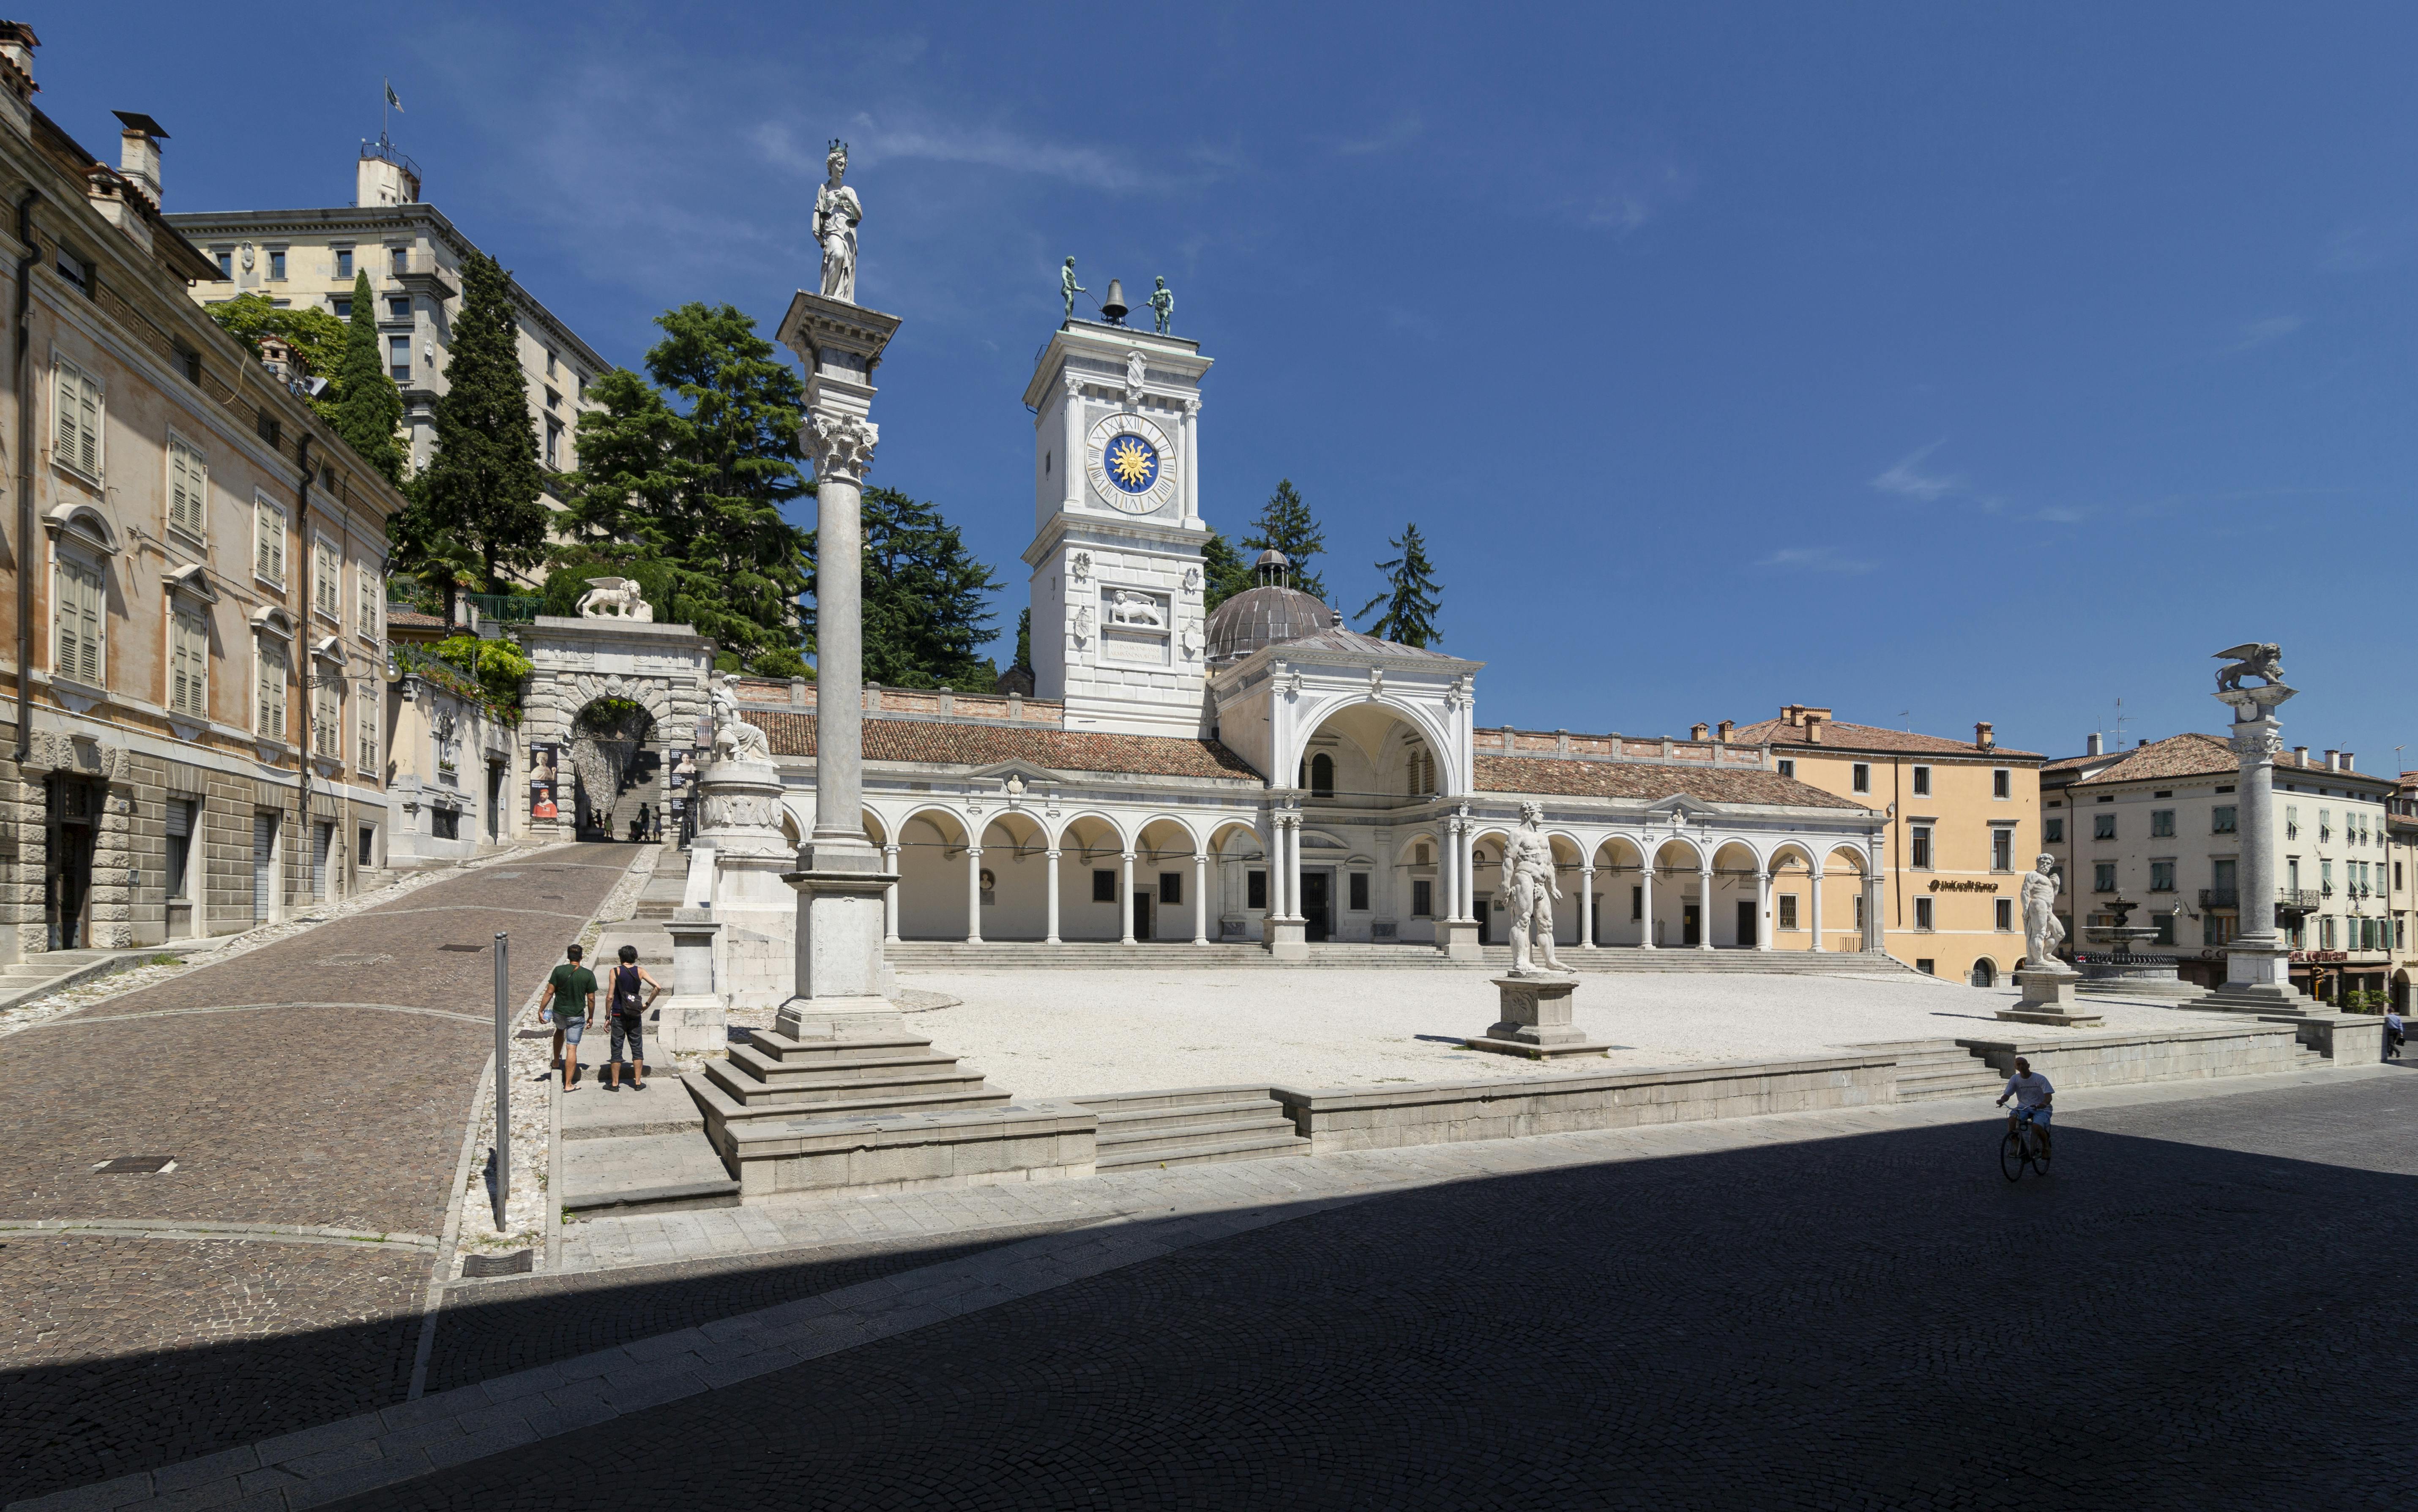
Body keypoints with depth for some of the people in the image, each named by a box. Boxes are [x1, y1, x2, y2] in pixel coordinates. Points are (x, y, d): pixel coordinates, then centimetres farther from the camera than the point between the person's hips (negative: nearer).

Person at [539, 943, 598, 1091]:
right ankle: (568, 1084, 2)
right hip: (577, 1016, -2)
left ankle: (556, 1061, 49)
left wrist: (541, 1010, 1)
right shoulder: (588, 975, -10)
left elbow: (549, 993, -9)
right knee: (572, 1049, 0)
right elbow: (591, 999, -4)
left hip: (559, 1013, 2)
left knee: (560, 1030, 36)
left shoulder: (559, 971, -10)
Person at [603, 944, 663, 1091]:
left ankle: (614, 1083, 11)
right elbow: (658, 987, -7)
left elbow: (611, 996, -9)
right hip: (635, 1017, 2)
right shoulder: (640, 971, 0)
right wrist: (647, 1004, 2)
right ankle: (638, 1082, 10)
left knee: (616, 1050, 6)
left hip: (619, 1016, -2)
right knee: (637, 1049, 9)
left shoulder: (615, 972, -6)